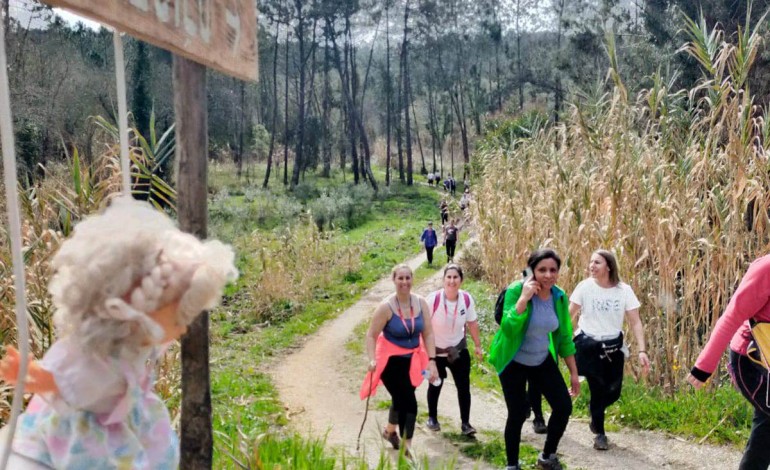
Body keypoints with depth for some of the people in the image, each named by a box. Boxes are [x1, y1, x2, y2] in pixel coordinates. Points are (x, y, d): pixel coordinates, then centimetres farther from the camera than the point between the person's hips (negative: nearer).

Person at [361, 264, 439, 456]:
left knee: (401, 399, 23)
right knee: (409, 402, -12)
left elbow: (428, 334, -5)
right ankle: (406, 448, 1)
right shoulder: (386, 306, -20)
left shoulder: (421, 303, -8)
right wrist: (372, 360, -28)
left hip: (411, 360, 5)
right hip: (390, 360, -5)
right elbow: (371, 335, -16)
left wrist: (431, 361, -11)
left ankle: (390, 431, 51)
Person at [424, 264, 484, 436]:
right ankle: (432, 417, 35)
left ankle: (465, 423, 9)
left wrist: (478, 346, 6)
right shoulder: (433, 299, -26)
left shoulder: (467, 299, -16)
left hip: (459, 349, 2)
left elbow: (472, 323, -1)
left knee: (464, 386, -2)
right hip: (436, 350, -2)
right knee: (435, 385, 14)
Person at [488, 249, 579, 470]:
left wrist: (574, 373, 6)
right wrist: (524, 297, -37)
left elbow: (564, 337, 3)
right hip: (514, 362, -5)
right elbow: (508, 329, -33)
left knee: (564, 406, 0)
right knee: (517, 414, -5)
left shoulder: (560, 297, -7)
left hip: (543, 361, 5)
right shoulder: (516, 291, -22)